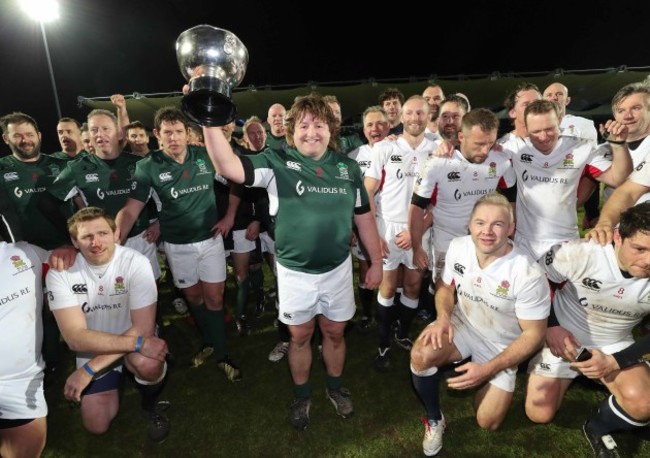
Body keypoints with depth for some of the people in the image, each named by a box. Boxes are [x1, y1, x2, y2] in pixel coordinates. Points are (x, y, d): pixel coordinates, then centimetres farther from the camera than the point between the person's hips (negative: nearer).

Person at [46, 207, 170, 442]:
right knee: (96, 425, -3)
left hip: (136, 339, -2)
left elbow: (143, 328, -25)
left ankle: (151, 404, 1)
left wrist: (89, 369, -29)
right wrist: (138, 343, -35)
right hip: (93, 347, 2)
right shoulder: (60, 273, -18)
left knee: (149, 364, -34)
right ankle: (115, 381, 29)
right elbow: (76, 338, -24)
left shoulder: (135, 263, -23)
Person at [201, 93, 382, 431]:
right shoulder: (277, 162, -11)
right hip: (294, 271, -2)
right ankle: (302, 396, 41)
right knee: (300, 336, 16)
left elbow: (363, 217, 5)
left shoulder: (347, 167, -2)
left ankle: (335, 387, 46)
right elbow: (228, 167, -26)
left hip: (337, 267, 2)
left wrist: (376, 261, 7)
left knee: (334, 332, 19)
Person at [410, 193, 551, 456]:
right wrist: (443, 317, -20)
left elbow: (534, 334, -18)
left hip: (501, 346, -1)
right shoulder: (458, 247, -16)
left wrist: (488, 369, -23)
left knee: (488, 423, -2)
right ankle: (434, 419, 0)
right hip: (462, 325, 2)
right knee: (421, 355, -29)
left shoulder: (528, 276, -29)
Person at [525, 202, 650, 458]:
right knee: (539, 415, -5)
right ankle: (566, 376, 28)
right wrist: (550, 327, -17)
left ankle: (598, 429, 8)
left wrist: (613, 362, -19)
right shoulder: (580, 253, -27)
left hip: (616, 345, 2)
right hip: (564, 338, -2)